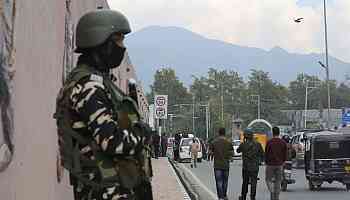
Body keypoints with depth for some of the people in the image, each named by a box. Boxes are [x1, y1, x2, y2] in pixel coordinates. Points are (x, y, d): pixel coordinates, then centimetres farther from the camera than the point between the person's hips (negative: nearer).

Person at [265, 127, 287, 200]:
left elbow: (266, 153, -5)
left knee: (268, 180, 9)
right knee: (278, 181, 11)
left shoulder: (269, 142, -10)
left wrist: (266, 162, 9)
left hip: (270, 164, -3)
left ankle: (272, 191, -15)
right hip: (279, 165, 3)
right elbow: (285, 155, 4)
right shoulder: (283, 143, -1)